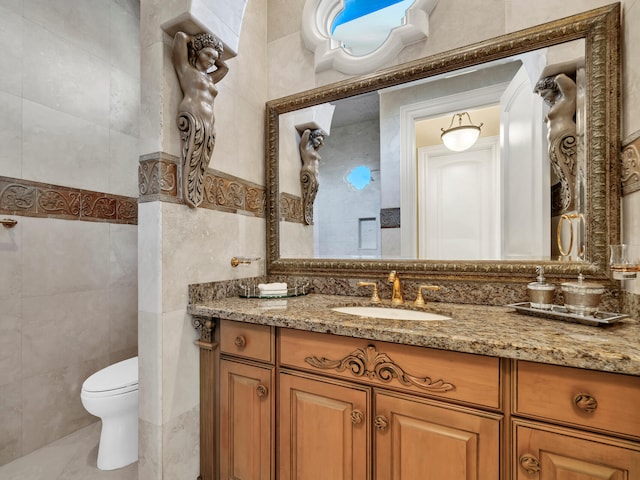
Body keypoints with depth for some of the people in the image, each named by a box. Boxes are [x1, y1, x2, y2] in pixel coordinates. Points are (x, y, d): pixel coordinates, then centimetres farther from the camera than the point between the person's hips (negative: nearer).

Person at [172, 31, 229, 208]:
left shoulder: (209, 78, 33)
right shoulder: (185, 68, 18)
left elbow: (224, 68, 46)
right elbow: (180, 36, 12)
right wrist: (195, 40, 28)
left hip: (208, 127, 6)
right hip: (192, 120, -6)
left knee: (200, 165, -5)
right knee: (190, 160, -16)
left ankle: (194, 196, -9)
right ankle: (188, 194, -19)